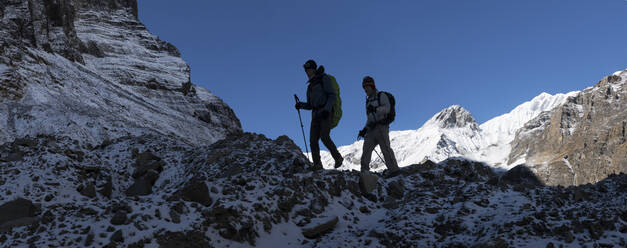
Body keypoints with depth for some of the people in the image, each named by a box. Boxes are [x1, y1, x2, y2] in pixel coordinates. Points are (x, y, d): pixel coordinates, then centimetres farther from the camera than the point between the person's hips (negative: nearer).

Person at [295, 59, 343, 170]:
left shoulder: (324, 79, 3)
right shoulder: (310, 86, 23)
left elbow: (332, 96, -7)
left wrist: (327, 109, -20)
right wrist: (301, 105, 2)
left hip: (326, 113, -7)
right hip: (315, 115, 7)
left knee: (324, 137, -21)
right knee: (313, 140, -7)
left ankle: (338, 158, -5)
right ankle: (317, 165, -6)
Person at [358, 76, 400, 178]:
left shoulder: (382, 96, 5)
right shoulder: (368, 101, 26)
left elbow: (387, 108, -12)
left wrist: (376, 109, -27)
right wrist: (365, 129, 21)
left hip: (381, 126, -7)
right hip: (372, 128, 7)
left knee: (385, 148, -15)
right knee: (367, 147, -2)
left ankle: (393, 169, -17)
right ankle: (364, 169, -2)